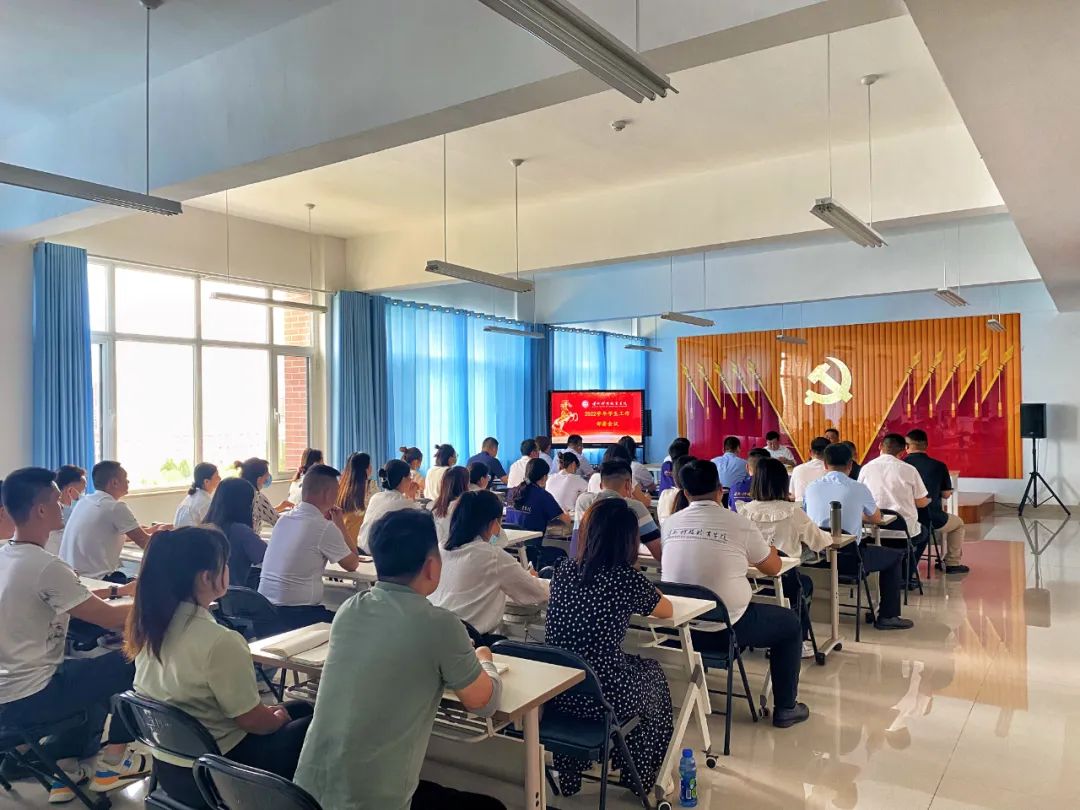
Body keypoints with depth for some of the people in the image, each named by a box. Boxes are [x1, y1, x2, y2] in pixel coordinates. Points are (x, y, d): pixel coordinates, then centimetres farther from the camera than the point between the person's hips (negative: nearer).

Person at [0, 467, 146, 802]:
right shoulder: (46, 566, -24)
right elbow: (110, 619, -19)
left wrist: (116, 590, 19)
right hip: (27, 698, -9)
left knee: (94, 668, 28)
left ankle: (65, 767, 25)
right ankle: (112, 764, 14)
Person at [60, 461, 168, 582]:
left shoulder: (84, 501, 10)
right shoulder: (116, 507, -15)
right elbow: (144, 543, -9)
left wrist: (148, 530, 27)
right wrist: (159, 533, 12)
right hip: (95, 580, -8)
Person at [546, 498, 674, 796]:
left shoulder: (564, 570, -1)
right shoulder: (626, 578, -14)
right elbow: (666, 610, 6)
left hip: (558, 690, 5)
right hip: (603, 696, -4)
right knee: (652, 672, 27)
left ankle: (569, 773, 47)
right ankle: (639, 776, 43)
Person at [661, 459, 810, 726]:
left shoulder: (670, 523, 0)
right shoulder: (739, 523, -10)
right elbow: (773, 568, 4)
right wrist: (765, 547, 26)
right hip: (725, 627, -4)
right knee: (790, 623, 19)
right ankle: (785, 708, 27)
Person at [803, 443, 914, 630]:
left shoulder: (812, 488, 2)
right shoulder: (859, 489, -5)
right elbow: (877, 519, 13)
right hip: (847, 558, -4)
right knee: (895, 556, 20)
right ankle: (888, 616, 22)